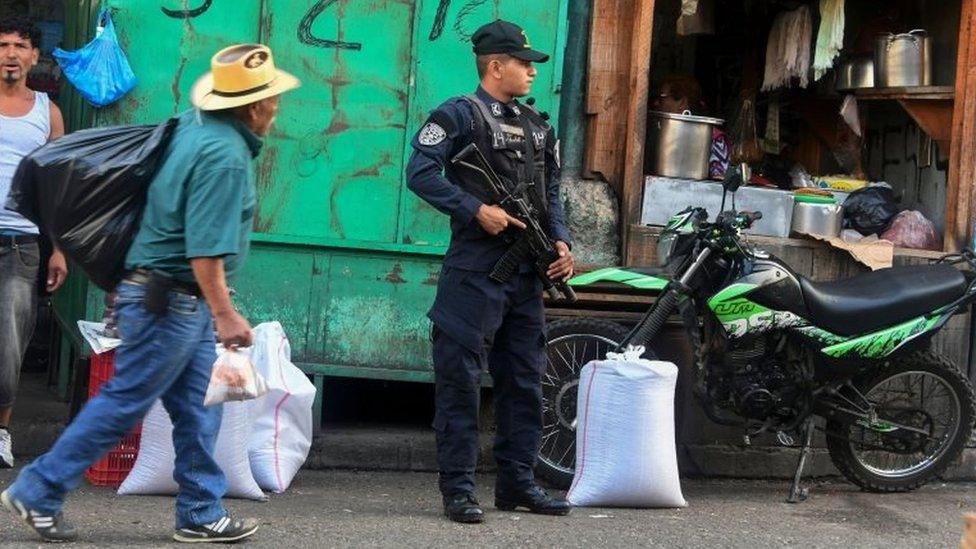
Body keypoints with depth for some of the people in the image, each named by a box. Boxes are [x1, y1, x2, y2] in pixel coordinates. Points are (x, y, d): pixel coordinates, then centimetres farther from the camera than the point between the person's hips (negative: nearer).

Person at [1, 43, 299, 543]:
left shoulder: (194, 125, 7)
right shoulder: (225, 156, -22)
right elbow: (206, 248, -26)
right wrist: (224, 314, -23)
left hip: (182, 301, 10)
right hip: (170, 300, -10)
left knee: (200, 408, 12)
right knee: (124, 403, -1)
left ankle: (201, 514, 17)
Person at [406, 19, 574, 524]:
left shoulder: (536, 125, 18)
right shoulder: (460, 115, -4)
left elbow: (550, 194, 21)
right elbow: (421, 173, -15)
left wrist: (560, 241, 4)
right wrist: (477, 210, -20)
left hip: (526, 273, 8)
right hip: (474, 269, -7)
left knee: (524, 381, 11)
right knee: (460, 381, -5)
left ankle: (517, 483, 20)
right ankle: (458, 488, 0)